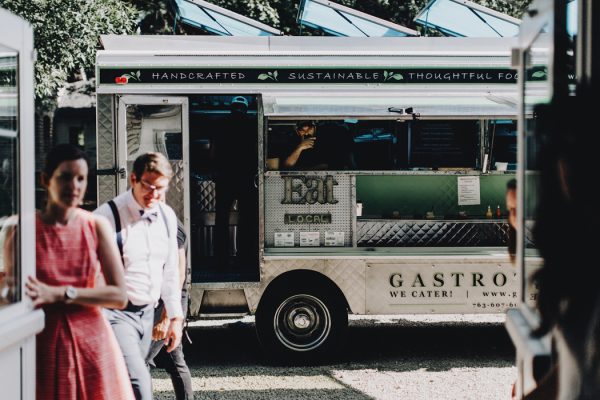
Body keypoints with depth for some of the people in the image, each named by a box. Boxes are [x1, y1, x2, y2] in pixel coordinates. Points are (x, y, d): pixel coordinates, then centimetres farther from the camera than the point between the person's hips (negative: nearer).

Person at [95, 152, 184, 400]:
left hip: (147, 313, 7)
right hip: (116, 314, -7)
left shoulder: (167, 217, 7)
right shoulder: (107, 217, -15)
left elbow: (170, 271, 16)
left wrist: (175, 317, 16)